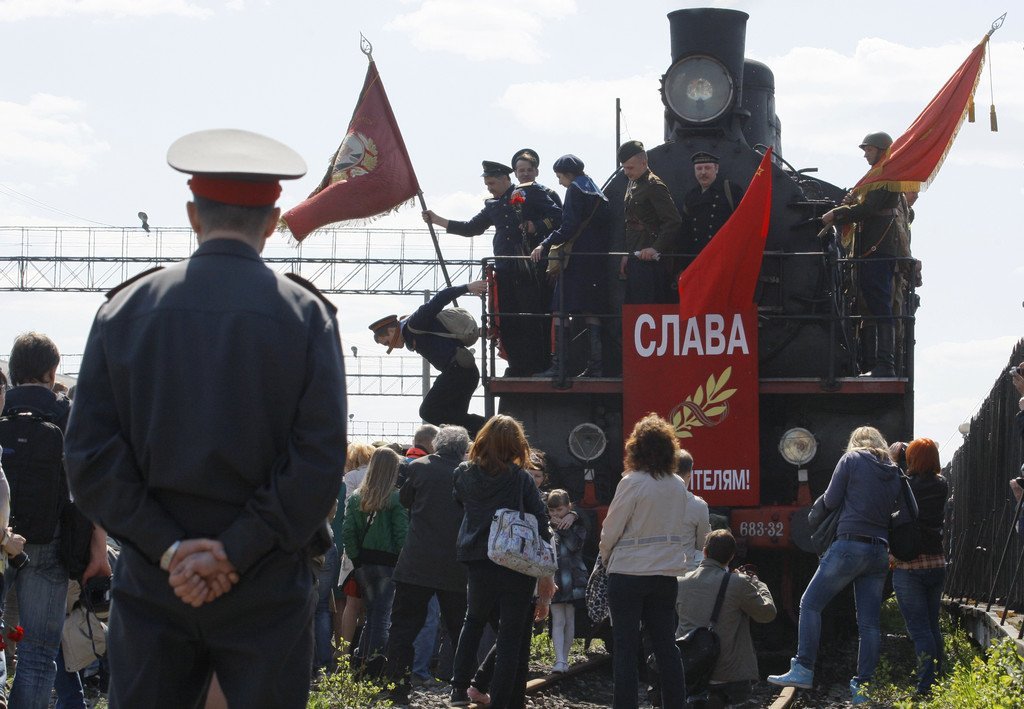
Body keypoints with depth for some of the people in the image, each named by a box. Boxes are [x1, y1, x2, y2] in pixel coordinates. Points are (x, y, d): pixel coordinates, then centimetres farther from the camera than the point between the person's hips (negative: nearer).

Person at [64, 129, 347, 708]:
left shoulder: (126, 310, 2)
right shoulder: (305, 314, -3)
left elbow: (89, 455, -4)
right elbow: (321, 460, -10)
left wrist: (167, 546, -6)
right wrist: (235, 551, -9)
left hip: (151, 585, 2)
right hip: (268, 590, -2)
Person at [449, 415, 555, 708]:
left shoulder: (464, 475, 2)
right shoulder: (521, 478, -5)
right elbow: (541, 523, -5)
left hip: (478, 565, 3)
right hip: (517, 565, -3)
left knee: (474, 621, 26)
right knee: (511, 634, 5)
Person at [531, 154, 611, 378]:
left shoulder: (575, 190, -5)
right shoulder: (599, 194, 19)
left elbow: (569, 227, -14)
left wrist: (546, 245, -10)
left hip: (577, 257, -8)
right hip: (597, 261, 8)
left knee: (561, 310, -8)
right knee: (591, 312, 7)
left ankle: (558, 364, -15)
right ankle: (596, 364, 2)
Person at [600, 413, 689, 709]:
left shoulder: (632, 483, -13)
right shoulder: (678, 486, 4)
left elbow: (610, 529, -9)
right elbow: (678, 528, 12)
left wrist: (606, 558, 8)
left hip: (629, 572, -5)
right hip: (666, 573, 5)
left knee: (625, 647, 0)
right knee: (666, 644, 11)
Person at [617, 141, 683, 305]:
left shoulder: (654, 186, -12)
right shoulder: (632, 185, 17)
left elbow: (674, 221, -18)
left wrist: (656, 248, -21)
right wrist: (627, 255, 17)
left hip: (649, 260, -9)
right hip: (635, 259, 9)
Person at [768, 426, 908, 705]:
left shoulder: (851, 459, 0)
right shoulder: (893, 472, 14)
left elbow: (830, 500, 0)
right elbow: (897, 507, 18)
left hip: (850, 545, -6)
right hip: (880, 551, 6)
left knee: (811, 603, 0)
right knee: (869, 621, 4)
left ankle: (804, 669, -7)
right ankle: (864, 687, 2)